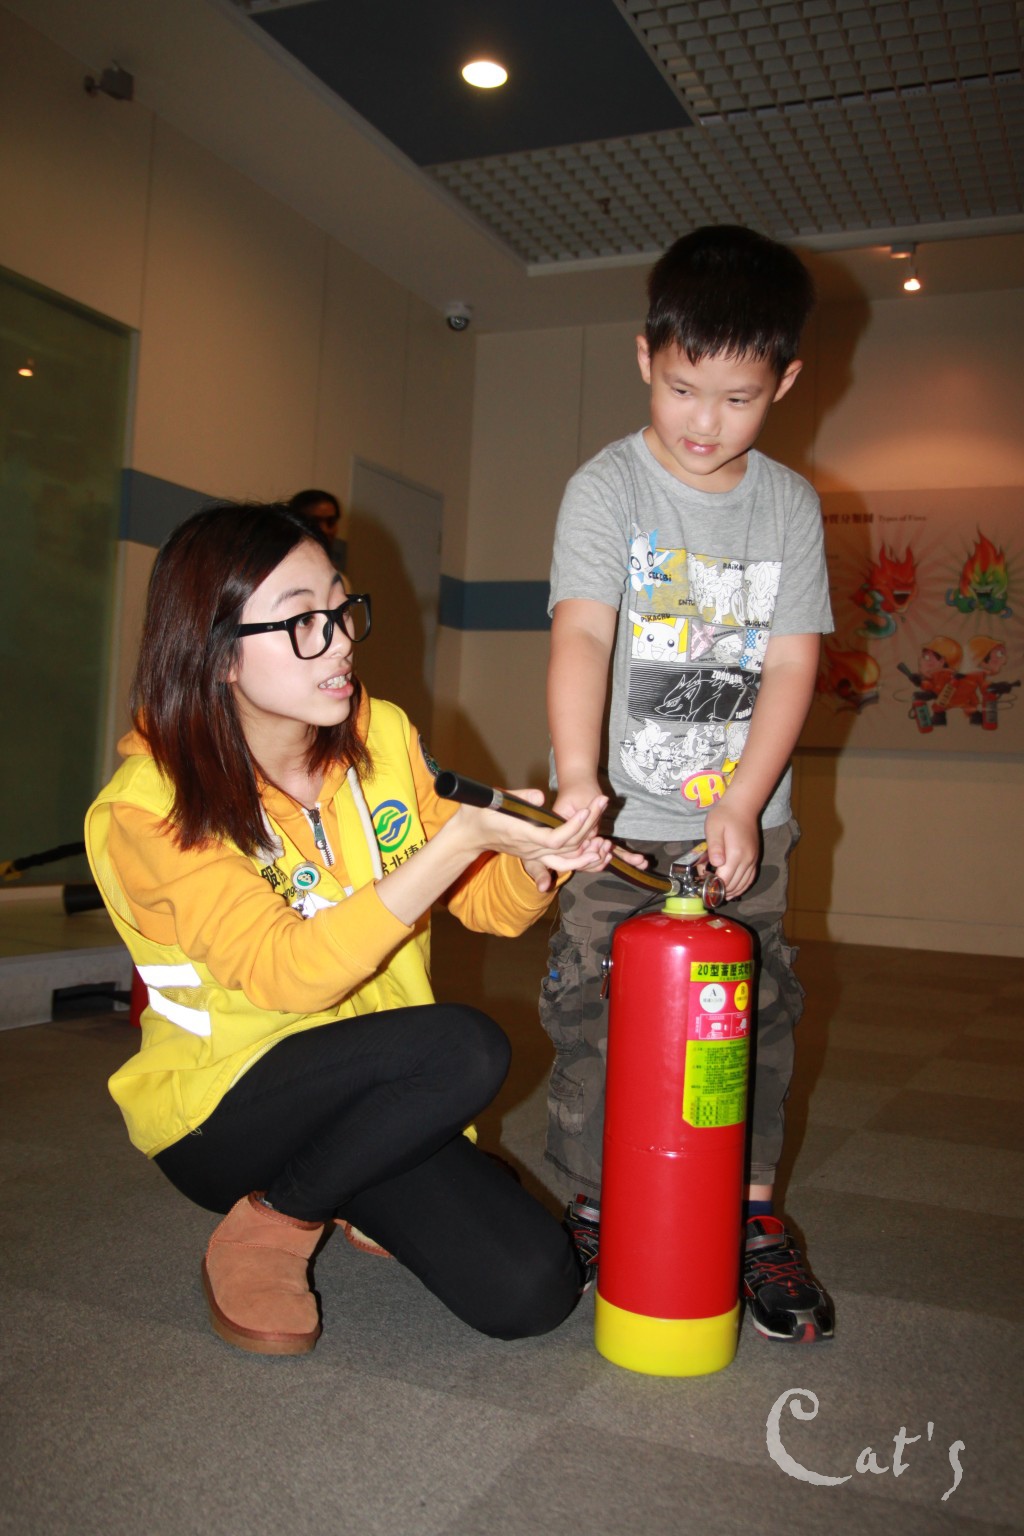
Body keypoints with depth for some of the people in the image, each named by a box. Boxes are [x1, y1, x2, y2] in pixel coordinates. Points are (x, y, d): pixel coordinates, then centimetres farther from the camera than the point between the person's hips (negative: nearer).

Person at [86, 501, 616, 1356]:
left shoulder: (383, 736, -4)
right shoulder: (148, 808, -19)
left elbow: (490, 906, 1)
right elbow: (290, 972, -31)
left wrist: (540, 858, -23)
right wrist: (460, 838, -38)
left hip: (366, 1092, 5)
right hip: (217, 1108, -5)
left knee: (531, 1292, -11)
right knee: (464, 1048, -30)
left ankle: (351, 1199, 17)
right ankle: (266, 1228, -6)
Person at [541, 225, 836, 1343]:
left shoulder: (790, 505, 3)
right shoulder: (607, 487, -7)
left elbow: (792, 663, -2)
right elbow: (581, 633, -21)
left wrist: (742, 804, -13)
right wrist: (577, 780, -36)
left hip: (744, 819, 3)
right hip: (617, 822, -2)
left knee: (755, 1017, 8)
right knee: (594, 1018, 0)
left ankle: (754, 1219, 23)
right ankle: (595, 1216, 19)